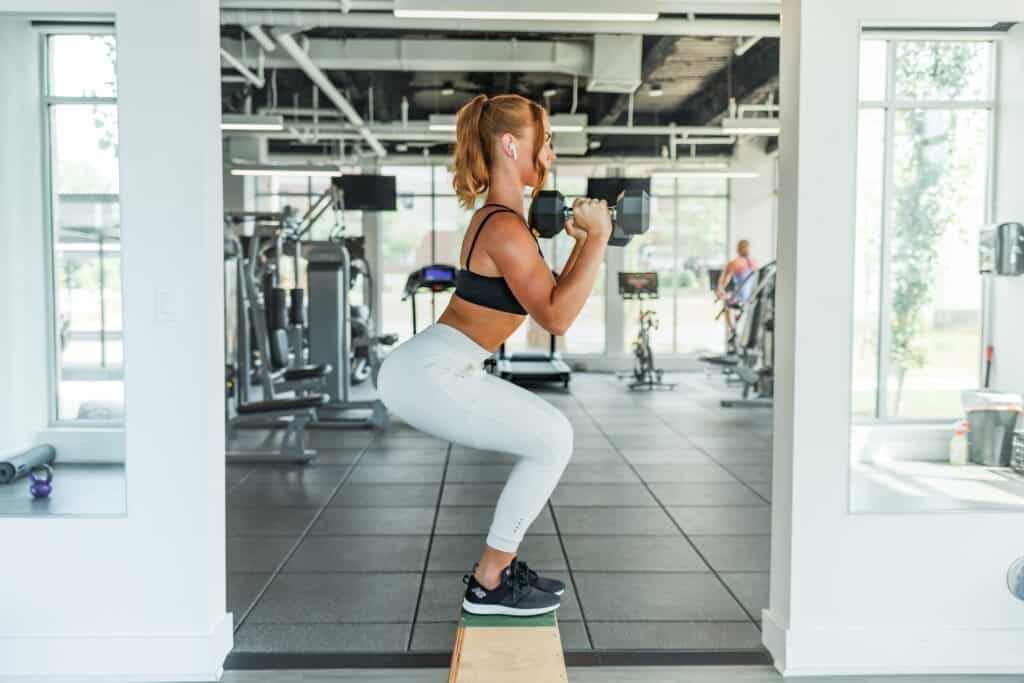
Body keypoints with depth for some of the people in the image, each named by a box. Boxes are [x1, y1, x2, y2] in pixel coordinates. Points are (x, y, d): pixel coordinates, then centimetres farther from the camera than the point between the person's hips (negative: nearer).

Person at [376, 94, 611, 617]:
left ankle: (500, 566, 20)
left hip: (437, 370, 10)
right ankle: (487, 586, 3)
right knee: (553, 441, -6)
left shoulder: (500, 218, 15)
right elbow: (556, 318, -19)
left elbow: (551, 297, 20)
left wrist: (582, 242, 13)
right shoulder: (505, 228, -17)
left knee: (550, 437, 14)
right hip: (428, 376, -10)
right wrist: (597, 239, -18)